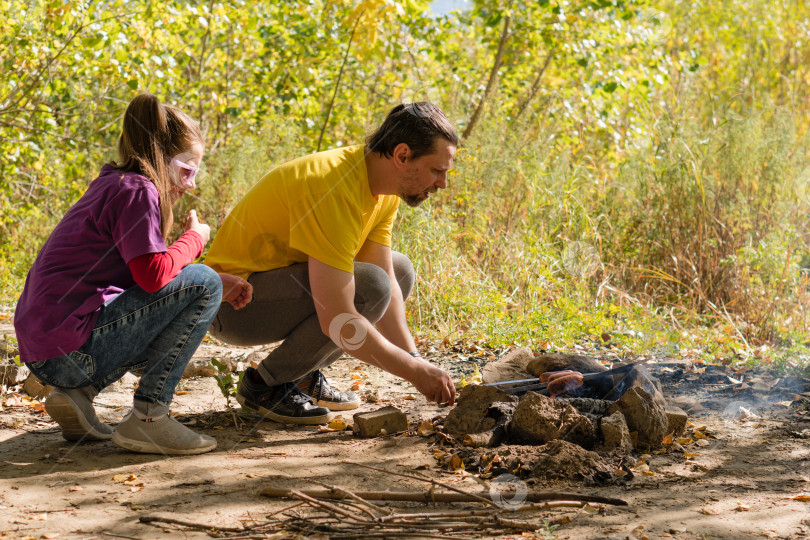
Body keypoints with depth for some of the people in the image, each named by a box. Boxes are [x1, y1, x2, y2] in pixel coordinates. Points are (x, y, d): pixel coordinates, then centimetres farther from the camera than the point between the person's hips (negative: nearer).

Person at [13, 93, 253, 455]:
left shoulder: (112, 186, 22)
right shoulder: (137, 191, -8)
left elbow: (148, 273, 25)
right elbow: (153, 275, -19)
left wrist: (217, 283, 15)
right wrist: (195, 238, -1)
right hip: (70, 347, -10)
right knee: (202, 285, -9)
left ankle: (76, 394, 11)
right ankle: (146, 418, -10)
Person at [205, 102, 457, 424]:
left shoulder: (384, 190, -1)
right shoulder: (334, 189, -30)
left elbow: (390, 284, 1)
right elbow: (337, 321, -33)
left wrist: (413, 358, -11)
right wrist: (414, 370, -26)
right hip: (234, 301, -10)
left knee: (401, 271, 9)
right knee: (370, 286, -28)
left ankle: (304, 376, 8)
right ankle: (265, 383, -11)